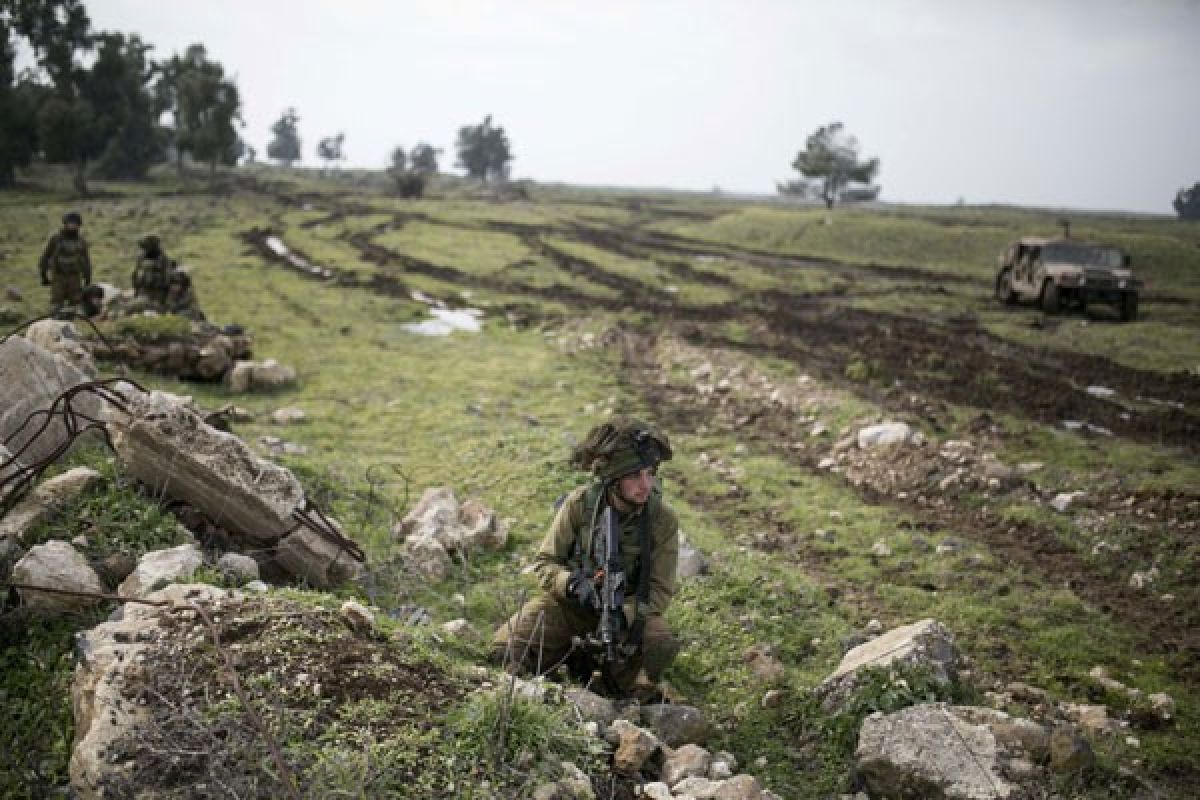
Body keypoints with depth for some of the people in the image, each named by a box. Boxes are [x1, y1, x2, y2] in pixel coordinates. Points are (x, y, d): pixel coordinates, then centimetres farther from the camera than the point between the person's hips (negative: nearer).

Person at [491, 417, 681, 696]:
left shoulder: (663, 519, -15)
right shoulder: (579, 503, -15)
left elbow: (660, 590, -10)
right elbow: (544, 562, -6)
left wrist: (626, 614, -29)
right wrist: (572, 583, -28)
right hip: (569, 603, 0)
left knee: (661, 645, -32)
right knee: (506, 647, -21)